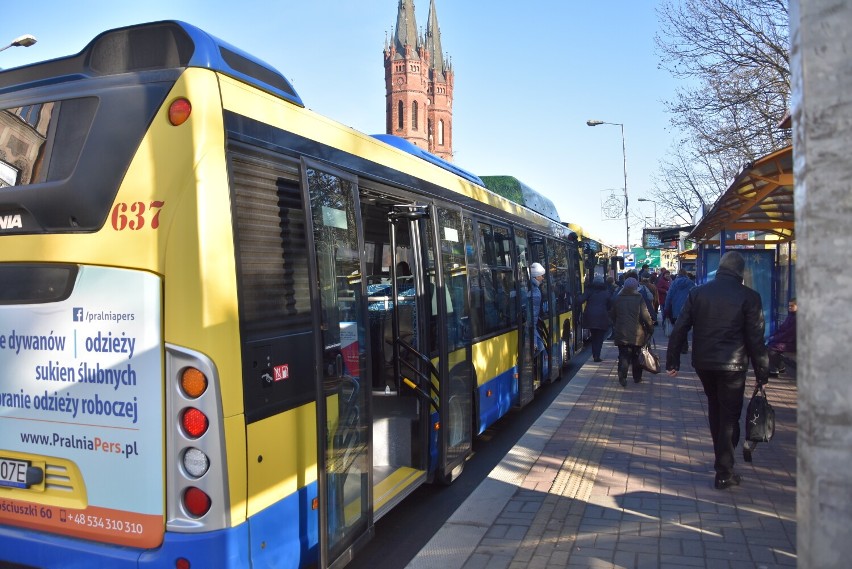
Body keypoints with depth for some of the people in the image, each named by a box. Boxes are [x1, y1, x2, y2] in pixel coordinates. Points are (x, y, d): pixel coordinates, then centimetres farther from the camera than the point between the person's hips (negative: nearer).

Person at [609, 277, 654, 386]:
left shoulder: (617, 299, 1)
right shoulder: (639, 298, -8)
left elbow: (612, 315, 9)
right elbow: (645, 316, -12)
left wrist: (615, 327, 23)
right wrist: (650, 327, 1)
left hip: (621, 333, 1)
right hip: (637, 334, -1)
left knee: (623, 356, 3)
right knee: (636, 356, 15)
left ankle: (622, 377, -15)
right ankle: (637, 377, 25)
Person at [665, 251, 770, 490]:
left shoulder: (697, 292, 2)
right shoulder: (748, 296, -7)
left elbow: (679, 329, 0)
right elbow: (756, 339, -7)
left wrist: (672, 361, 5)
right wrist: (762, 373, 1)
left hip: (703, 363, 4)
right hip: (732, 365, -4)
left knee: (715, 408, 22)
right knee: (729, 416, 4)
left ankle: (721, 459, 34)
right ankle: (724, 473, 6)